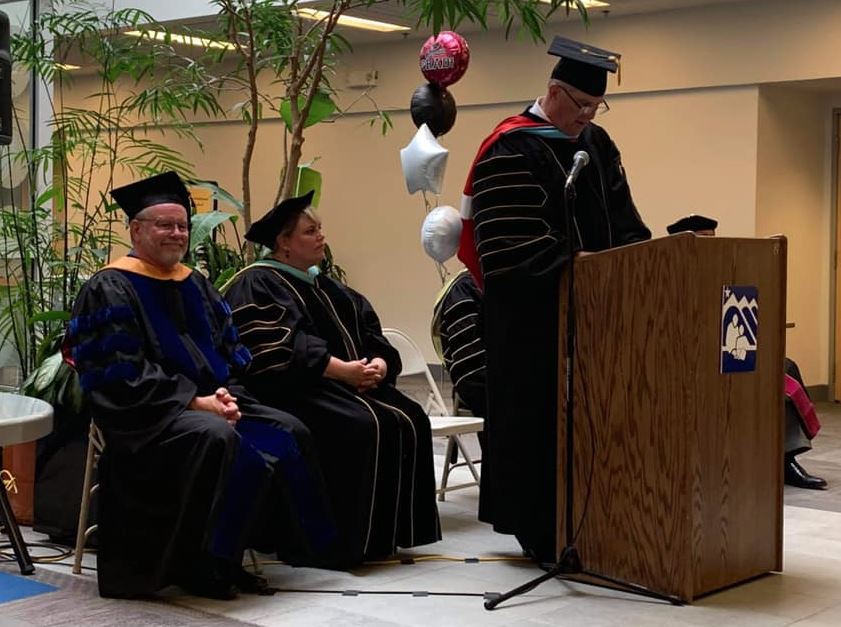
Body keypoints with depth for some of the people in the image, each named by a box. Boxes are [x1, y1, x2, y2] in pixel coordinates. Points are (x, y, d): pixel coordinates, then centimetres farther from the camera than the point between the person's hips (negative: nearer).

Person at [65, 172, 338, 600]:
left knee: (289, 432, -10)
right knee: (216, 438, -35)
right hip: (147, 414, -8)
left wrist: (224, 393, -6)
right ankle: (197, 565, -22)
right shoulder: (109, 290, -6)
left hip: (209, 401, 8)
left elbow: (229, 353, 16)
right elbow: (122, 375, -15)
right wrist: (195, 401, -20)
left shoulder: (195, 286, 17)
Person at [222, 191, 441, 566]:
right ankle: (352, 540, -23)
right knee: (361, 426, -31)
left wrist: (378, 364, -8)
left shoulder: (322, 286, 22)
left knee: (408, 421, -13)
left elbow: (370, 334, 16)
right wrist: (344, 370, -22)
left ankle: (388, 533, -9)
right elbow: (281, 349, -19)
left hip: (350, 384, 8)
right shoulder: (256, 286, -5)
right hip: (291, 391, -8)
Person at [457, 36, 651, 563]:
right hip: (531, 310, -7)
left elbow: (622, 219, 16)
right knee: (536, 414, -1)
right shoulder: (512, 150, -12)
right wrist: (572, 263, -23)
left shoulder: (597, 144, 13)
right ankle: (536, 527, 9)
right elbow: (513, 237, -20)